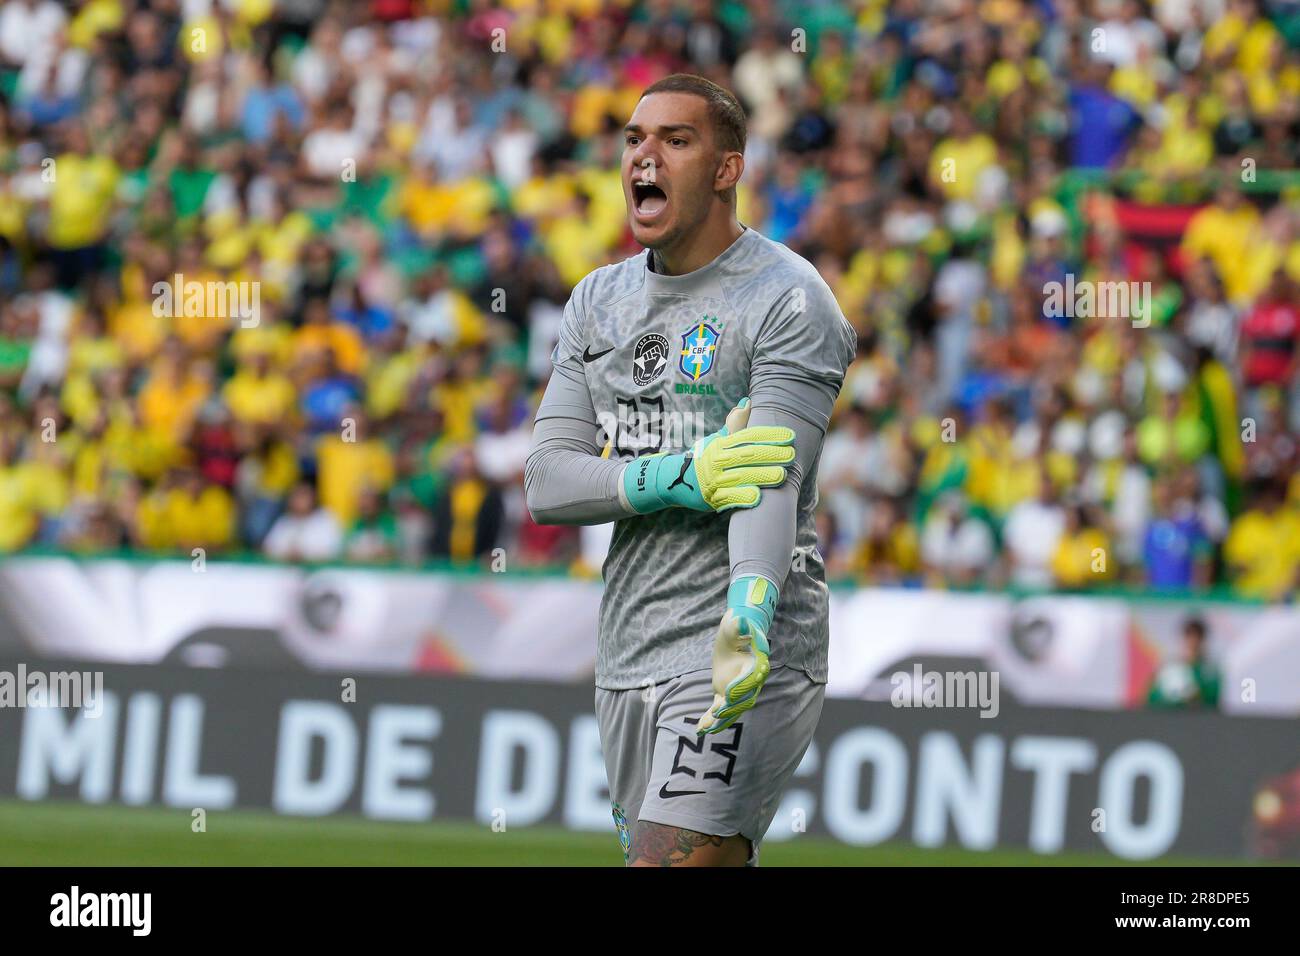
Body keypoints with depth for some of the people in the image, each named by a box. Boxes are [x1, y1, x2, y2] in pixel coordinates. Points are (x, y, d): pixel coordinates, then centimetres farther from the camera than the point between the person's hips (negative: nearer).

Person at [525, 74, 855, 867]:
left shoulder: (790, 302, -8)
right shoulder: (599, 302, 13)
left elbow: (773, 484, -21)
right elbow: (546, 484, 4)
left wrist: (750, 607, -41)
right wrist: (674, 478, -16)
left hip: (746, 658, -7)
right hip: (628, 658, 7)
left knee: (668, 859, -20)